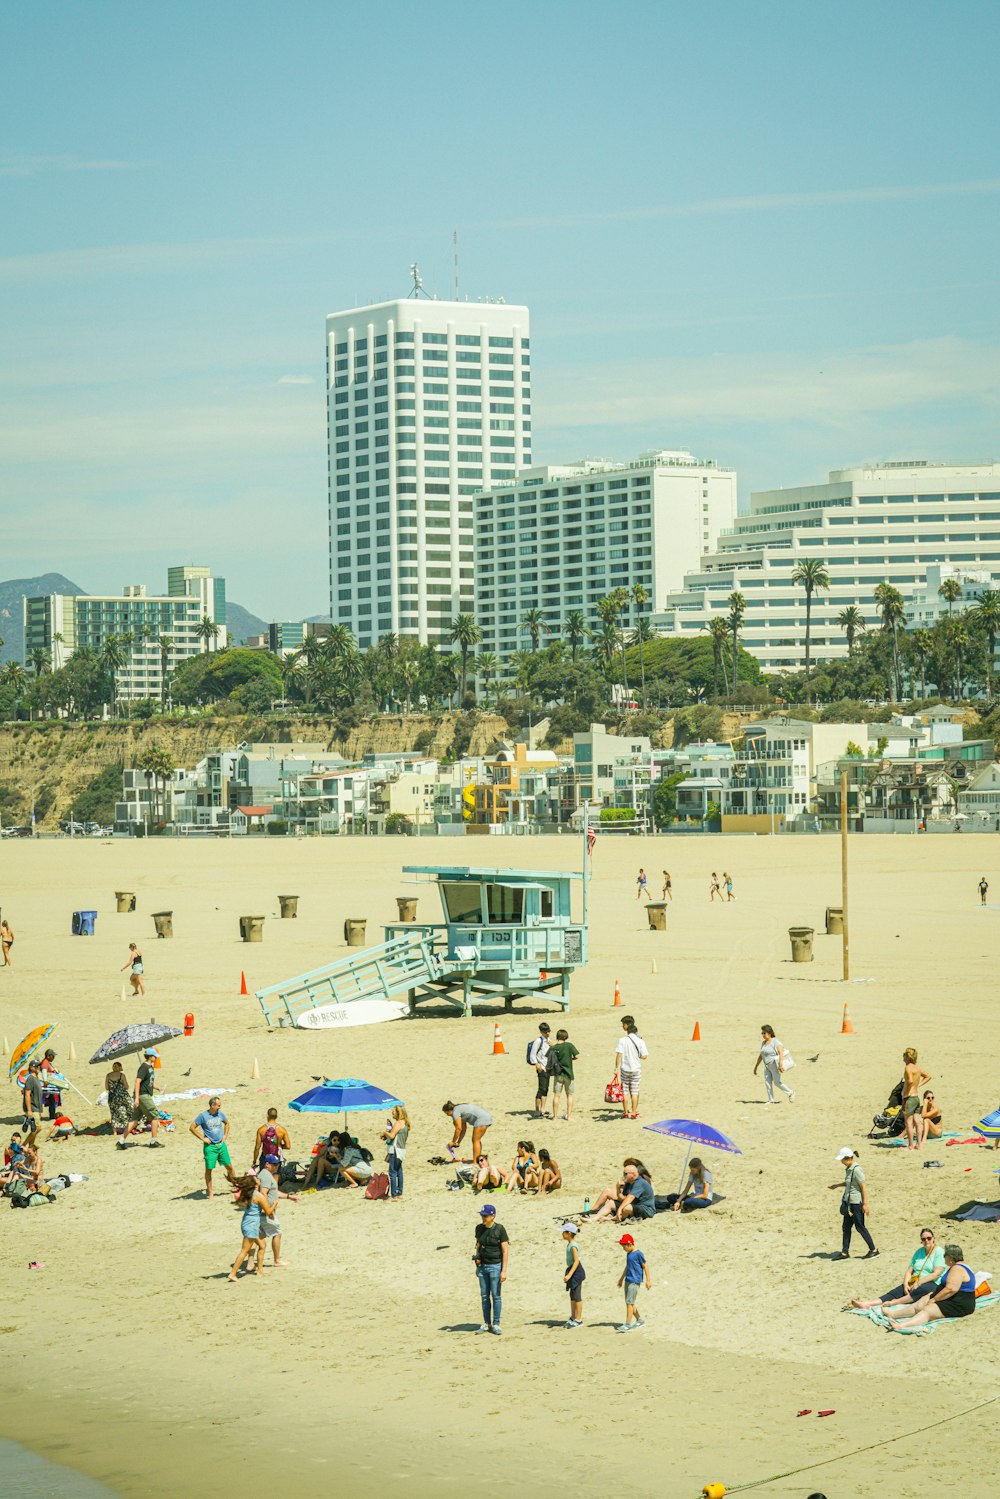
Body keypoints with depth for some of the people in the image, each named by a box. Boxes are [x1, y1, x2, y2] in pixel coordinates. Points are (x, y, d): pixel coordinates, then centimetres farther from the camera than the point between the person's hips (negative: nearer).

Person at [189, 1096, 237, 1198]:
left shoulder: (220, 1114, 4)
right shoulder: (203, 1116, -10)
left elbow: (227, 1123, 24)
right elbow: (192, 1128, -8)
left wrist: (225, 1135, 12)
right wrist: (202, 1138, -10)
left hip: (221, 1144, 4)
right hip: (210, 1146, -4)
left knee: (229, 1166, 7)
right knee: (209, 1169, 0)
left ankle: (235, 1184, 23)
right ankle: (209, 1192, 9)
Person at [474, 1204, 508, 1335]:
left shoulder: (500, 1229, -10)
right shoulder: (479, 1228, 6)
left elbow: (505, 1251, -10)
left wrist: (504, 1270, -14)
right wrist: (477, 1265, 15)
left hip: (495, 1265, -5)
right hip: (482, 1266, 5)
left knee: (496, 1296, -2)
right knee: (484, 1296, 7)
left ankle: (496, 1324, 4)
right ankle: (486, 1324, 14)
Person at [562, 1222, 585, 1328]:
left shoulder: (573, 1246, -20)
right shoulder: (569, 1244, 11)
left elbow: (576, 1261, -24)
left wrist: (569, 1274, -29)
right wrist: (568, 1274, 23)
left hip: (576, 1272, -10)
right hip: (572, 1271, 10)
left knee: (577, 1296, -2)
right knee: (572, 1295, 17)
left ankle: (579, 1320, 5)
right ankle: (573, 1318, 27)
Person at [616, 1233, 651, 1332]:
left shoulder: (638, 1254, -12)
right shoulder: (628, 1254, 13)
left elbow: (645, 1266, -10)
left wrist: (648, 1280, -12)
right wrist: (621, 1278, 32)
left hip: (635, 1281, -9)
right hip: (628, 1281, 9)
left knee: (630, 1302, -11)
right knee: (629, 1303, 12)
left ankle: (628, 1325, -11)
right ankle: (639, 1320, 26)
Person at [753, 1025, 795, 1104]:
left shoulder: (775, 1042, -14)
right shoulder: (763, 1043, 11)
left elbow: (781, 1052, -24)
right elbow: (761, 1055, 19)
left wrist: (781, 1065, -35)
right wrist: (756, 1067, 19)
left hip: (775, 1065, -7)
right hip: (767, 1066, 7)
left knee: (777, 1082, -6)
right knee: (767, 1082, -3)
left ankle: (790, 1093, 12)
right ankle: (771, 1100, 0)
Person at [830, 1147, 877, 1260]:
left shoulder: (856, 1170, -19)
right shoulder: (848, 1169, 8)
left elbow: (864, 1186, -19)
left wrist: (865, 1204, -19)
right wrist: (838, 1185, 23)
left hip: (856, 1203, -9)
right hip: (849, 1202, 9)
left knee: (860, 1227, -1)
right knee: (846, 1227, 10)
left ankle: (873, 1250, 10)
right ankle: (845, 1252, 16)